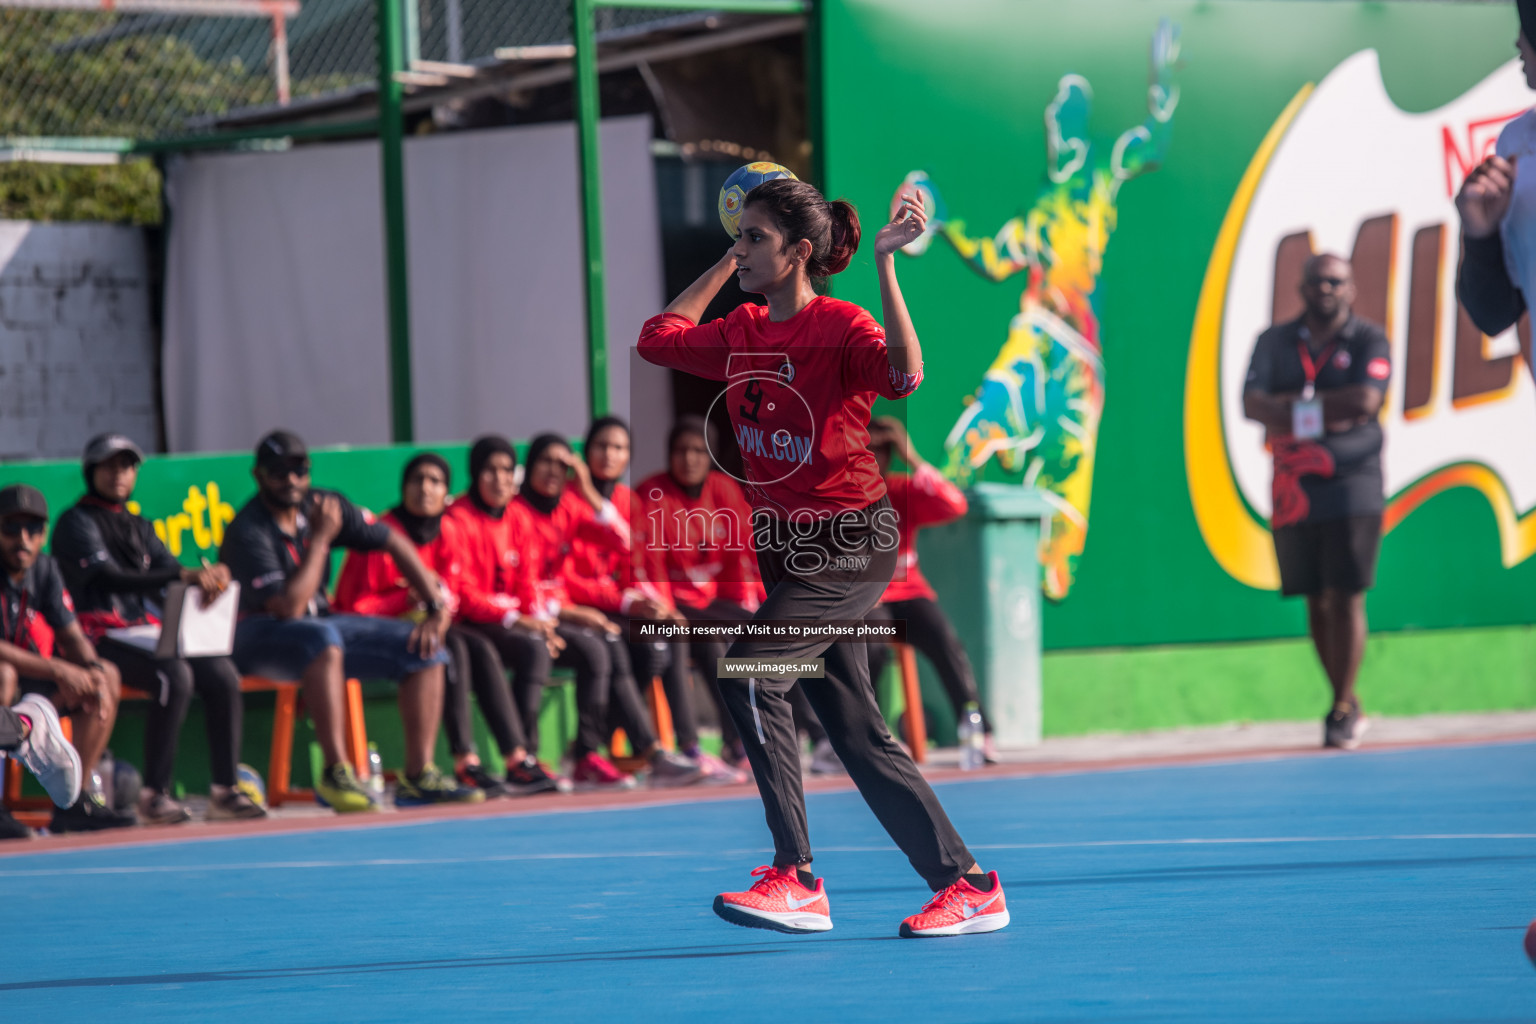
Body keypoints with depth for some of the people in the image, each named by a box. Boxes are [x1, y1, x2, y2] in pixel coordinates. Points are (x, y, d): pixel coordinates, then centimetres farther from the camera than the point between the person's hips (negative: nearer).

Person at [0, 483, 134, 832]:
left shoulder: (45, 571, 4)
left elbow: (72, 636, 5)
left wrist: (93, 671, -18)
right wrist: (58, 670, -29)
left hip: (31, 683, 8)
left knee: (108, 676, -4)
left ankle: (77, 801, -8)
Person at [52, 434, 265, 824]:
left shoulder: (139, 528, 23)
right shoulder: (78, 522, -1)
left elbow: (170, 569, 10)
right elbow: (108, 579, -17)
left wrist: (210, 577, -17)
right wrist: (183, 576, -30)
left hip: (149, 633, 7)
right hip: (101, 637, -7)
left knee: (222, 674, -16)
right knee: (175, 675, -32)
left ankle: (224, 791, -15)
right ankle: (154, 795, -28)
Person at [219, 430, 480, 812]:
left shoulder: (322, 505, 1)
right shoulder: (249, 533, -19)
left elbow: (394, 543, 8)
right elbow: (289, 608, -28)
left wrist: (437, 609, -1)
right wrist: (321, 538, -22)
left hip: (319, 624, 8)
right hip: (255, 634, -8)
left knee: (426, 648, -5)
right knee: (323, 639, -41)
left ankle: (418, 777, -10)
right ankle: (336, 774, -40)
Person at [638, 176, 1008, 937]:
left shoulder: (839, 327, -15)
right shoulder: (742, 334, 7)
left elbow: (903, 375, -34)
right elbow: (659, 338, 22)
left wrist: (885, 261, -34)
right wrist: (727, 263, 18)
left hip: (849, 543, -8)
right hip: (784, 545, 8)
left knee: (749, 673, -22)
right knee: (856, 733, 7)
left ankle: (796, 880, -19)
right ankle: (968, 887, 14)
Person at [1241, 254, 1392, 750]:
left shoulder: (1368, 341, 3)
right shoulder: (1275, 341, 12)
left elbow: (1366, 400, -14)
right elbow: (1253, 404, -2)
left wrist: (1291, 404, -9)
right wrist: (1325, 414, -14)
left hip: (1352, 486, -3)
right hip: (1294, 487, 3)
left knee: (1345, 597, -9)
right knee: (1316, 601, 6)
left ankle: (1342, 709, -3)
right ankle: (1350, 707, 18)